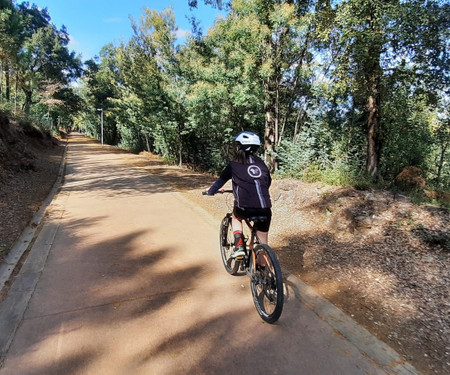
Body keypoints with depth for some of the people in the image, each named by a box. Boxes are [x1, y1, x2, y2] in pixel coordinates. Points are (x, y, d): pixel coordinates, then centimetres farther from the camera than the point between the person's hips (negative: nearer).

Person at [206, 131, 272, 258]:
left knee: (236, 216, 32)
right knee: (262, 243, 18)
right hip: (265, 210, 3)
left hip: (245, 208, -3)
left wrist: (210, 192, 36)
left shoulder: (234, 164, 7)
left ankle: (239, 246, 17)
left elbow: (221, 180, 18)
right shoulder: (261, 164, 16)